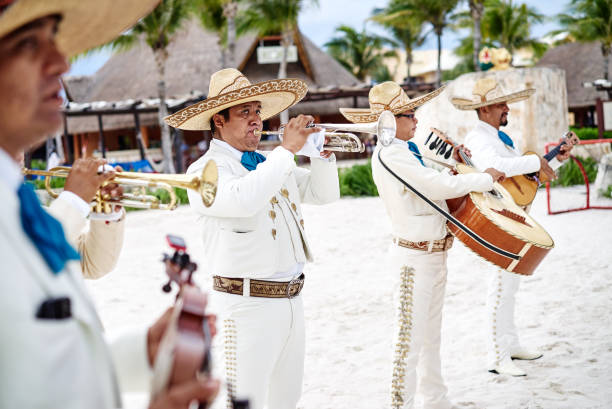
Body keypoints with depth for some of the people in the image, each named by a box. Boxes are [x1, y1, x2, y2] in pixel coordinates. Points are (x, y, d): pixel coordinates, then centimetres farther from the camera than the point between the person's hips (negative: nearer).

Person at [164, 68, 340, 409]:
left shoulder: (270, 163, 15)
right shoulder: (206, 170, -9)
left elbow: (324, 193, 19)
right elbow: (244, 199, -30)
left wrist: (323, 153, 1)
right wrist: (287, 149, -21)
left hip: (292, 300, 8)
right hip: (248, 303, -8)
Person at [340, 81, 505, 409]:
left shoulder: (403, 150, 12)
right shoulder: (390, 153, -19)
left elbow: (433, 187, 15)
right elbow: (438, 186, -23)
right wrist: (486, 178, -12)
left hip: (433, 254, 10)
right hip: (414, 258, -10)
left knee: (431, 334, 19)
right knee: (411, 338, -6)